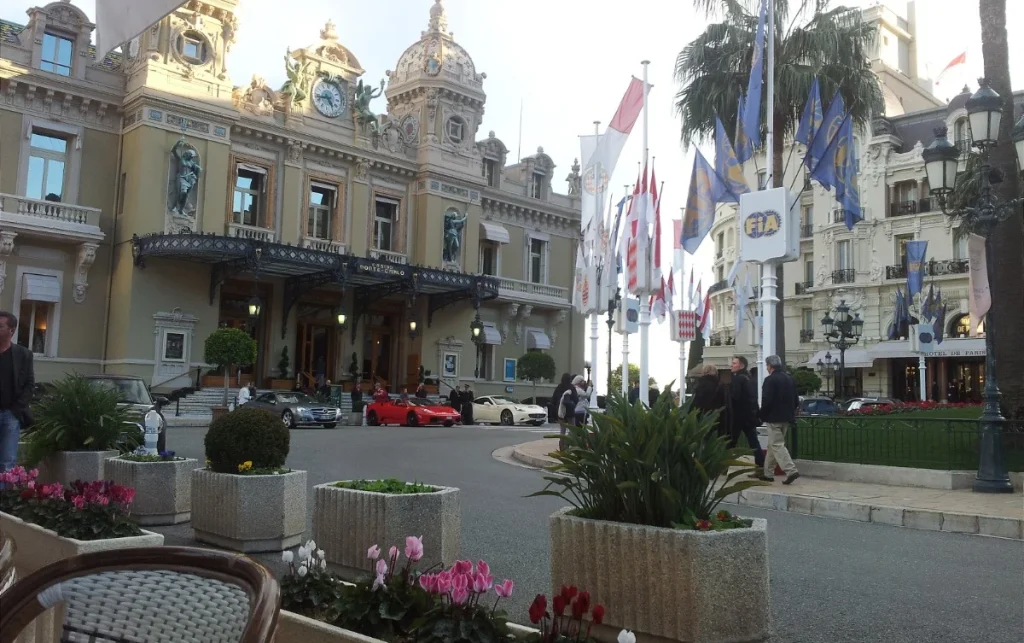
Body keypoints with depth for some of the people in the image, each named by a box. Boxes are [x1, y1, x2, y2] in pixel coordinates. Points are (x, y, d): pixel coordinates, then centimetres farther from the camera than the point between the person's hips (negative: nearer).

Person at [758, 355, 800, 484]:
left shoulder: (770, 380, -14)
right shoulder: (790, 379, 11)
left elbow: (766, 401, -19)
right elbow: (796, 400, 14)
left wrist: (762, 415, -6)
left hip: (774, 417, -8)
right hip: (786, 418, 8)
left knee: (777, 445, -6)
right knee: (772, 445, 16)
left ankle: (791, 470, -18)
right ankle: (768, 473, 20)